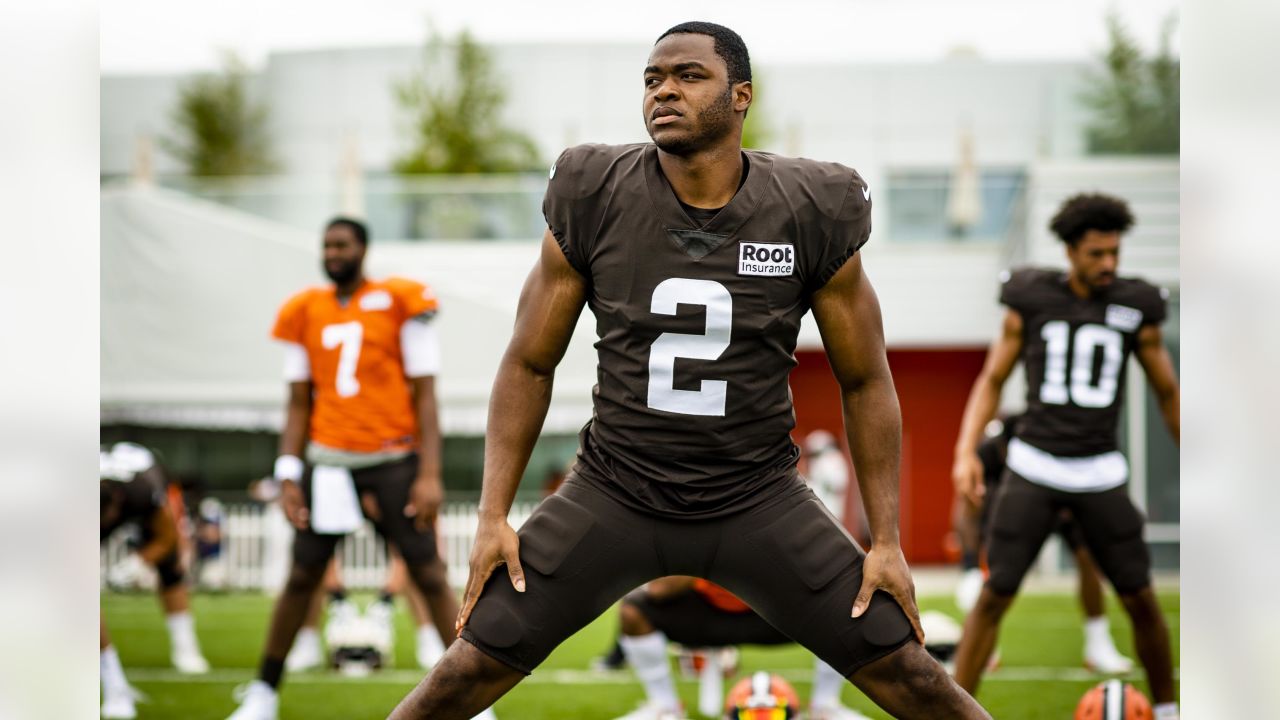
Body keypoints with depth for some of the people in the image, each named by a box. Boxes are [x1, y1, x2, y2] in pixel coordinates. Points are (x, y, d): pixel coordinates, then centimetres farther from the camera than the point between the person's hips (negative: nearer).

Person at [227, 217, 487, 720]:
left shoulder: (400, 303, -2)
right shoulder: (306, 313, 8)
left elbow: (423, 395, -2)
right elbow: (299, 402, 12)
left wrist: (430, 474, -8)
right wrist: (288, 476, 4)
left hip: (393, 460, -3)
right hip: (327, 462, 3)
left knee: (428, 573, -3)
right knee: (302, 577, 5)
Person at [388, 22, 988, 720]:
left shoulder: (811, 215, -9)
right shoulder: (593, 200, -9)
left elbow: (866, 382, 2)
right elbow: (529, 366, 2)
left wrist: (887, 543, 0)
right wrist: (493, 517, -3)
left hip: (758, 500, 0)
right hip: (614, 495, 0)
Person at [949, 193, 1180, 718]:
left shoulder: (1136, 309, 1)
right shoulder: (1031, 301, -1)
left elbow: (1168, 394, 11)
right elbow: (992, 381, 5)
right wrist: (966, 451, -8)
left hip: (1100, 475, 1)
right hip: (1034, 470, -1)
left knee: (1140, 599, 2)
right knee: (995, 595, -6)